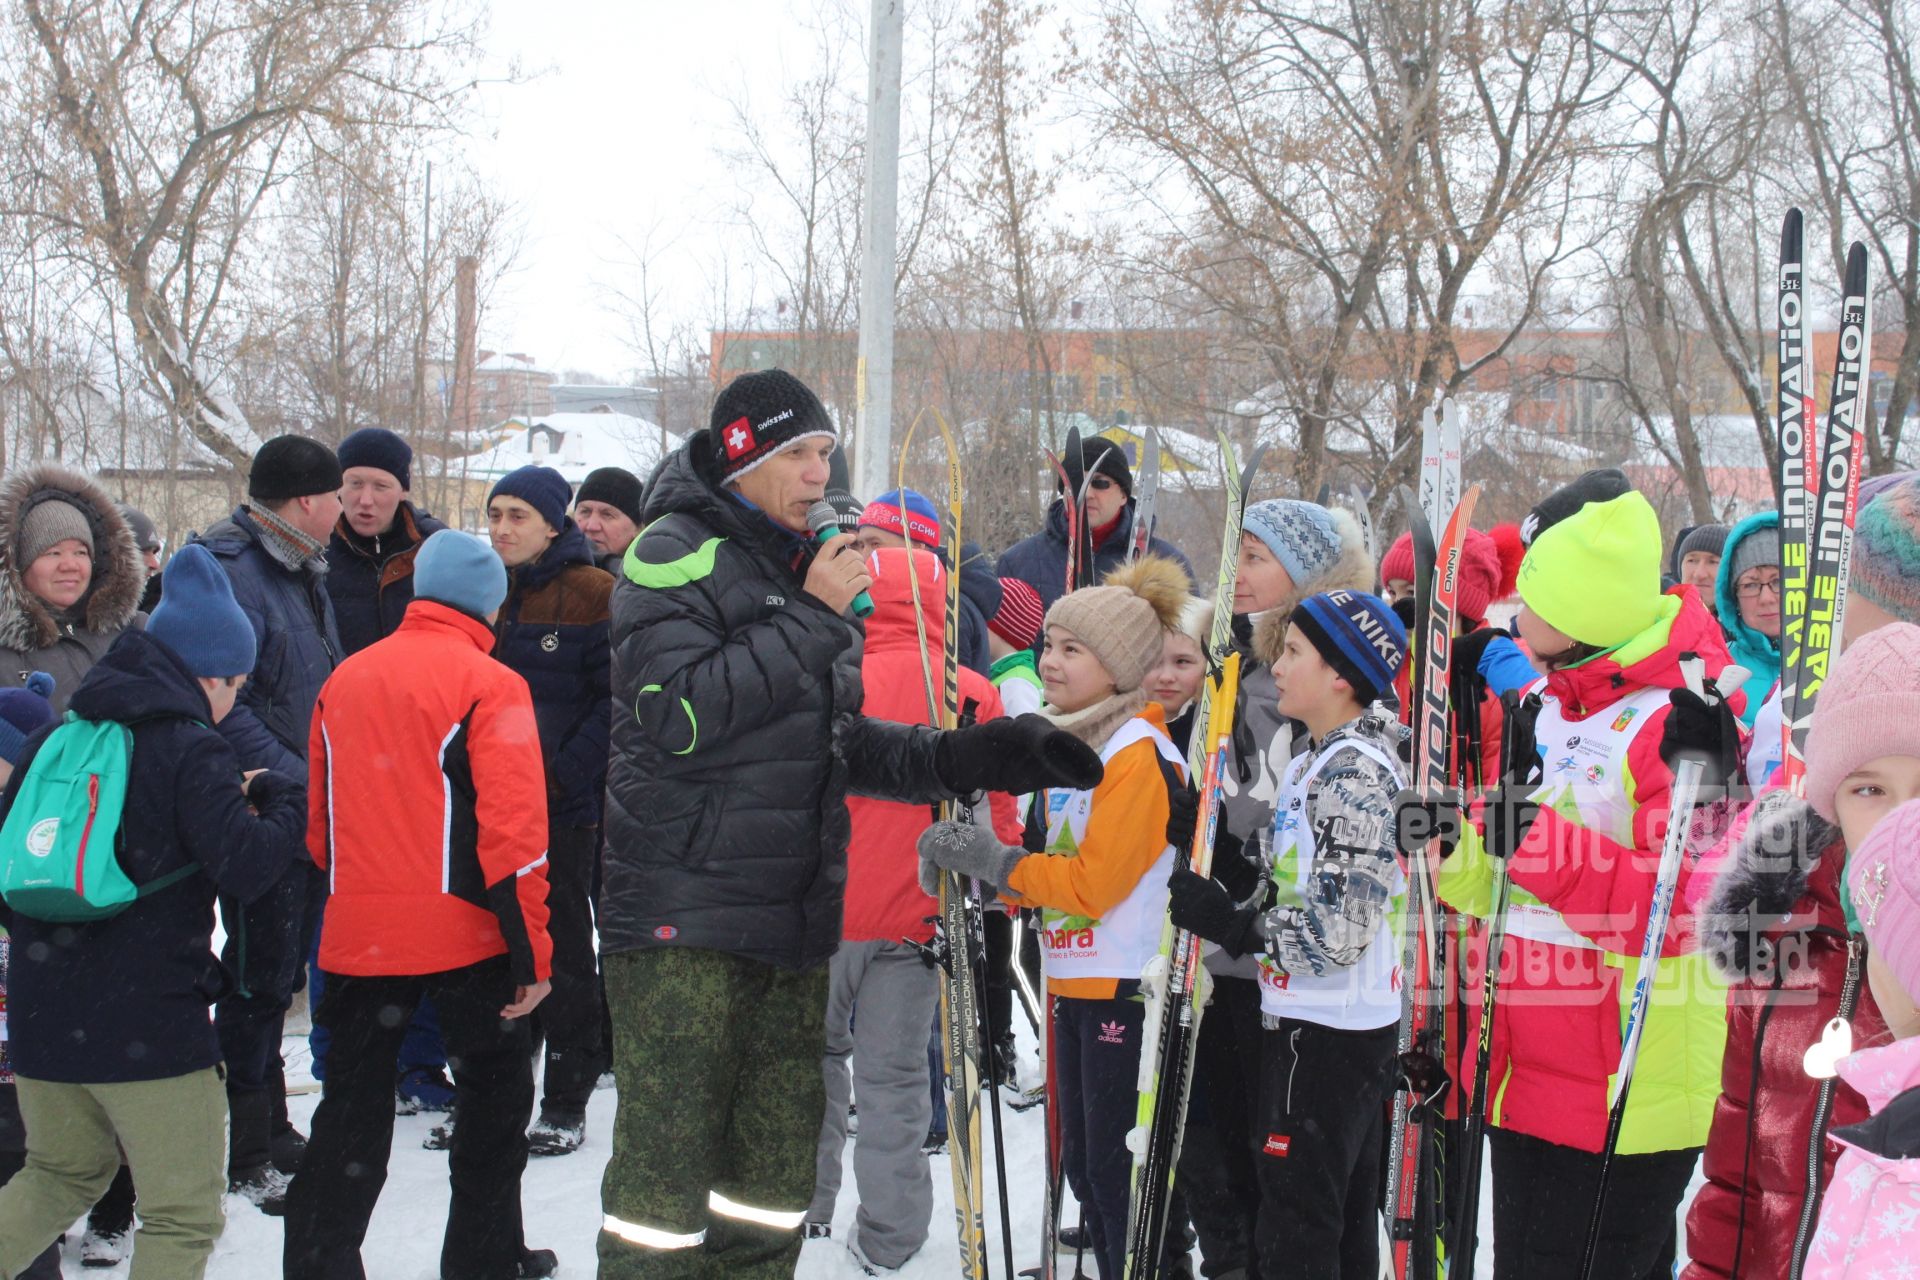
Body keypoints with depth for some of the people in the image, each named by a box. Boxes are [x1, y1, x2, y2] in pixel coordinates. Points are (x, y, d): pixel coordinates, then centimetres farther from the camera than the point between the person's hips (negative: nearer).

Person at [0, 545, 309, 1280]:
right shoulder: (192, 751, -11)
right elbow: (244, 868, -18)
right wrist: (287, 802, -2)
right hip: (147, 1020, -7)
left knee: (60, 1176, 28)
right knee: (184, 1217, 5)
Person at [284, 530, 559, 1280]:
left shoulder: (344, 681, 9)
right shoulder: (488, 684, -8)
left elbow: (320, 821, 17)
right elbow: (512, 828, -15)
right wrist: (531, 949, -12)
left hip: (358, 935, 4)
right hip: (461, 932, -4)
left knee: (352, 1110, 11)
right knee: (496, 1091, 13)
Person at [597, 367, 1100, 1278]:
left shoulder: (802, 568, 18)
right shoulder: (677, 553, -7)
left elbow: (839, 746, 21)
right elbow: (678, 715, -21)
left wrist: (971, 758, 7)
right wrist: (809, 618, -17)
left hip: (792, 921, 8)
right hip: (685, 922, -8)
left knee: (776, 1164, 10)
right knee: (667, 1159, -5)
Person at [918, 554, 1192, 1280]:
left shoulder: (1139, 755, -15)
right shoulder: (1072, 744, 13)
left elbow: (1093, 882, -20)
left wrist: (991, 859, -15)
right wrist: (971, 867, 0)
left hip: (1128, 989, -9)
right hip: (1074, 985, 9)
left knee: (1123, 1170, -3)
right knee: (1084, 1165, 16)